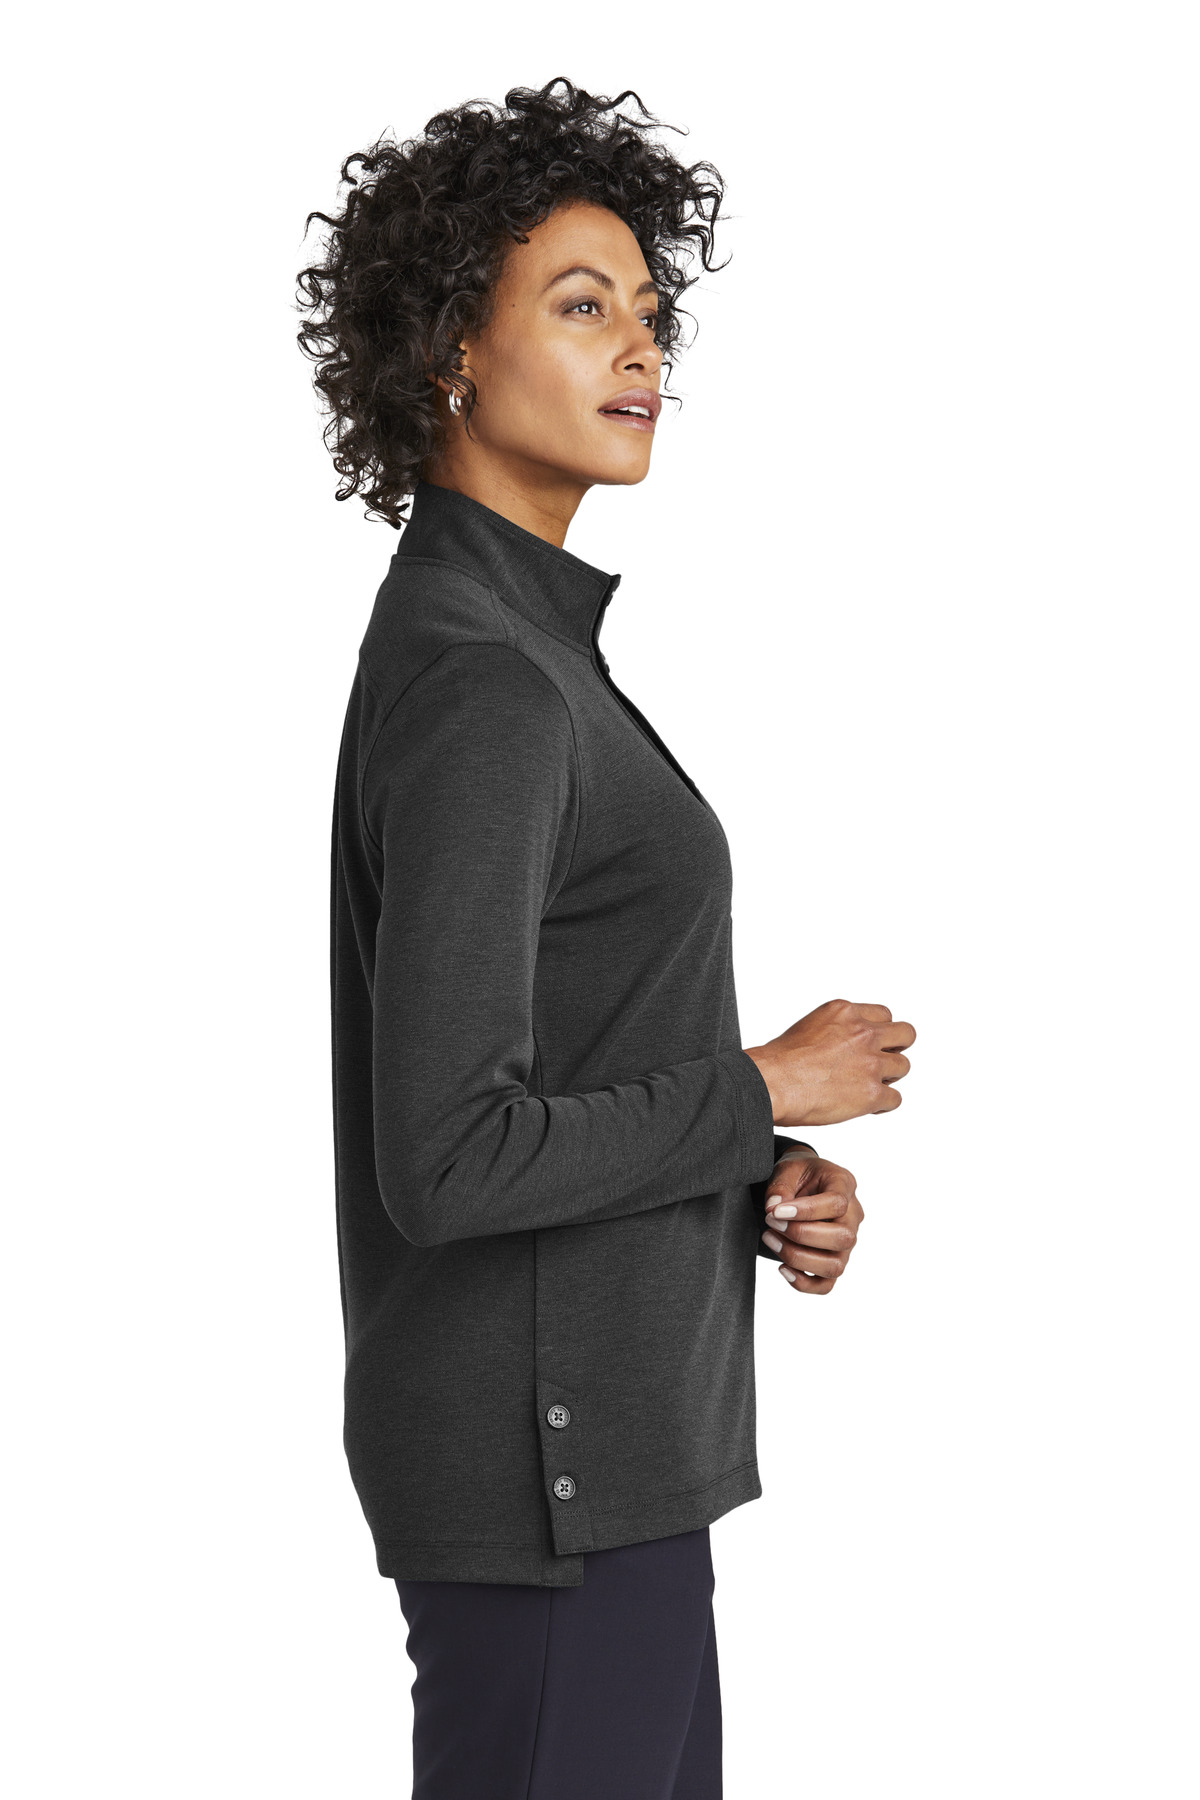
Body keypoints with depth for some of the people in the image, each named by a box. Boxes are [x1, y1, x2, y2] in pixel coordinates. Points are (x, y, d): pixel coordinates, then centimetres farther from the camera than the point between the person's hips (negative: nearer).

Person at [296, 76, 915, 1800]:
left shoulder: (510, 641, 11)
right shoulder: (477, 689, -20)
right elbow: (447, 1157, -25)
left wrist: (762, 1180, 3)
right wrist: (765, 1095, -13)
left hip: (596, 1413, 10)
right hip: (547, 1450, -10)